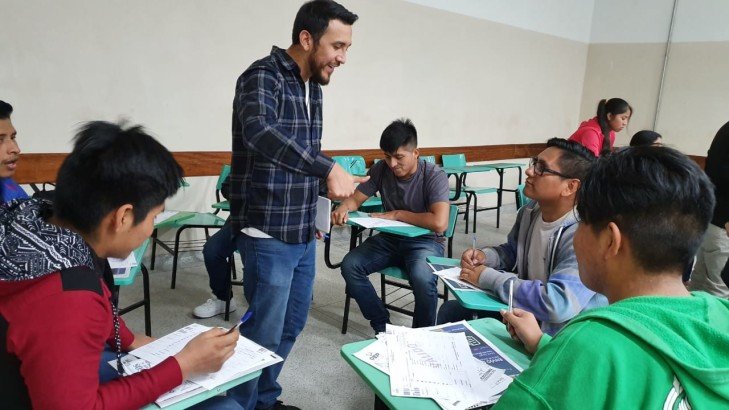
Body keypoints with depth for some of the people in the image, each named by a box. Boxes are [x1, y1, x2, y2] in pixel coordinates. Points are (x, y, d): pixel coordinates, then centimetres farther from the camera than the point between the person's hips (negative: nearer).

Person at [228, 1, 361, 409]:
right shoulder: (262, 77, -14)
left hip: (303, 234, 9)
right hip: (269, 236, -8)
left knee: (292, 324, 19)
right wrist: (328, 168, -44)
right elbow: (260, 133, -36)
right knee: (264, 334, 1)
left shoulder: (313, 87, 11)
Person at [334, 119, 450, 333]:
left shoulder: (434, 176, -18)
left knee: (422, 278, -36)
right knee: (350, 265, -17)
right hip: (390, 238, 5)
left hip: (425, 241, -5)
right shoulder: (381, 169, -4)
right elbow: (355, 198, 4)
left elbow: (439, 223, -30)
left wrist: (397, 214, -21)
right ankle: (382, 325, -2)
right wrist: (343, 208, -21)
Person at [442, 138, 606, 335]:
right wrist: (485, 256, -7)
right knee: (451, 310, 5)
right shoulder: (530, 210, -3)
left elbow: (558, 304, -39)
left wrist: (487, 277, -29)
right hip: (526, 312, 8)